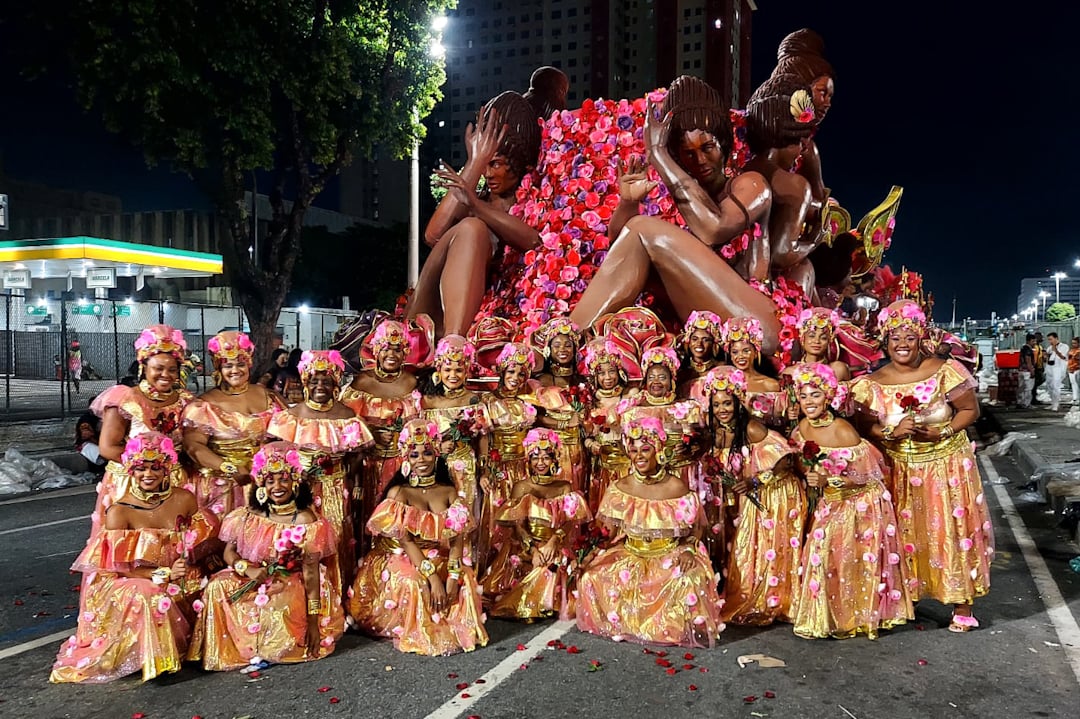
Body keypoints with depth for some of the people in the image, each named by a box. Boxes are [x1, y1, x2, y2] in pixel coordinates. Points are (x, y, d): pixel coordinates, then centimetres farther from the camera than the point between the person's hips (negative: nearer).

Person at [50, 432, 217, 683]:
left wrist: (188, 563, -10)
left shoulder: (184, 500, 0)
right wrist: (163, 574, -21)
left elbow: (206, 541, 10)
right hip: (130, 585, -4)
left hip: (178, 582, 4)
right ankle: (155, 660, -19)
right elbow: (116, 567, -10)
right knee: (144, 596, -36)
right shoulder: (119, 511, -9)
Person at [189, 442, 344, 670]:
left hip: (290, 586, -4)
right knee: (218, 588, -22)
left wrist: (313, 621, -19)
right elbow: (229, 552, 3)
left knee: (274, 614, -33)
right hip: (252, 581, 4)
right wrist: (248, 569, -21)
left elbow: (311, 572, -14)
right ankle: (222, 654, -5)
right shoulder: (250, 515, 2)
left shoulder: (305, 520, -12)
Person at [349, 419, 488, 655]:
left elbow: (457, 538, -3)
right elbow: (406, 541, -15)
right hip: (403, 562, -3)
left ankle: (458, 630, -1)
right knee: (413, 584, -34)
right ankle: (419, 635, -12)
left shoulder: (449, 492, 7)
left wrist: (453, 575, -20)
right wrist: (432, 577, -26)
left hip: (441, 563, 4)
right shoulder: (398, 493, -5)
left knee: (466, 580, -24)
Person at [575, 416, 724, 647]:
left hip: (670, 554, -2)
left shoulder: (676, 487, -8)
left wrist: (688, 549, -19)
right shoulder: (621, 488, -2)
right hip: (630, 554, 3)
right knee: (591, 578, -20)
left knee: (690, 580, -34)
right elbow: (610, 532, 4)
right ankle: (621, 623, 5)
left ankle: (675, 629, -6)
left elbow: (694, 529, 0)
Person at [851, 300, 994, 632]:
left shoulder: (945, 371, -10)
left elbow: (971, 410, -4)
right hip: (900, 470, 1)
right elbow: (865, 427, -3)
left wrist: (942, 432, -18)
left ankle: (962, 602, 17)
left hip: (948, 465, -1)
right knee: (905, 533, 9)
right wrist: (893, 432, -20)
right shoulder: (872, 384, -6)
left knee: (954, 530, 4)